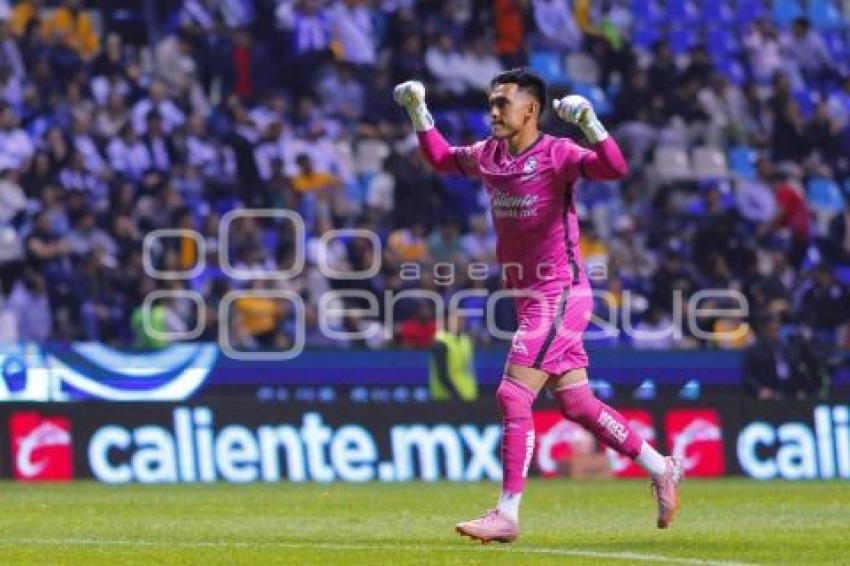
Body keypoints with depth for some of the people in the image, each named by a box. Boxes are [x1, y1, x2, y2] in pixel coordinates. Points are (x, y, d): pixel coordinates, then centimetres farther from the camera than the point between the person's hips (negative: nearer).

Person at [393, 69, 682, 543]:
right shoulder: (488, 156, 9)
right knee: (576, 403, 11)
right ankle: (661, 469, 25)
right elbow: (441, 157, 27)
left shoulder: (557, 154, -14)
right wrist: (418, 110, 19)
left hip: (561, 296, -8)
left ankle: (508, 515, -13)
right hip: (528, 299, 8)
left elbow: (616, 168, -29)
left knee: (513, 394, -15)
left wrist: (588, 121, -40)